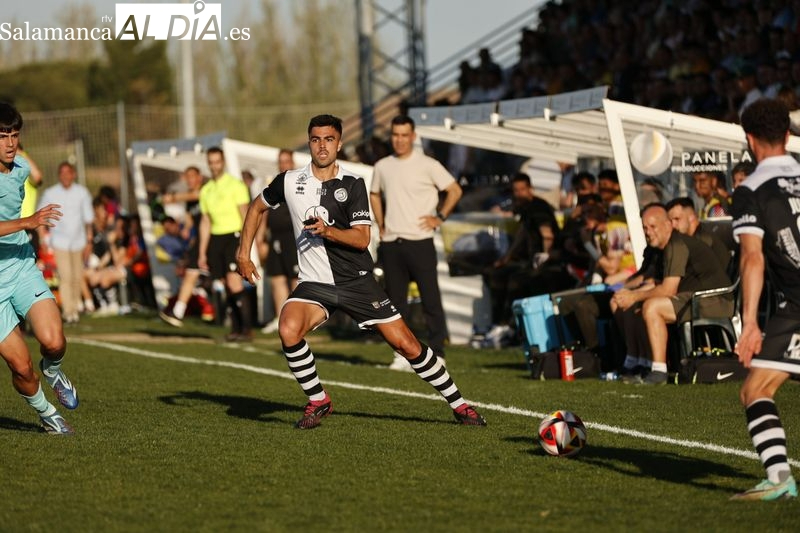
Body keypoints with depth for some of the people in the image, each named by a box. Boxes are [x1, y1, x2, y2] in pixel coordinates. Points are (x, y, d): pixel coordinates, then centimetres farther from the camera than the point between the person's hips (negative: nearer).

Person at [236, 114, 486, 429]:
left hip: (357, 281, -1)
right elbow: (257, 207, 19)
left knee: (406, 344, -4)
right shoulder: (289, 181, 2)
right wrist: (243, 253, 14)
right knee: (288, 331, -28)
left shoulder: (353, 185, -3)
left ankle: (459, 405, 12)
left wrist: (328, 231, -28)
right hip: (315, 284, 1)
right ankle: (318, 401, -7)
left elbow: (362, 238, -11)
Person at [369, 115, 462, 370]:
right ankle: (401, 353, 11)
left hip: (420, 241, -4)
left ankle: (437, 353, -2)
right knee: (396, 301, 6)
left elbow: (454, 190, 1)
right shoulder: (382, 167, 10)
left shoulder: (427, 165, -4)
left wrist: (439, 217, -4)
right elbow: (374, 195, 26)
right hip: (391, 243, 4)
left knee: (431, 299, -5)